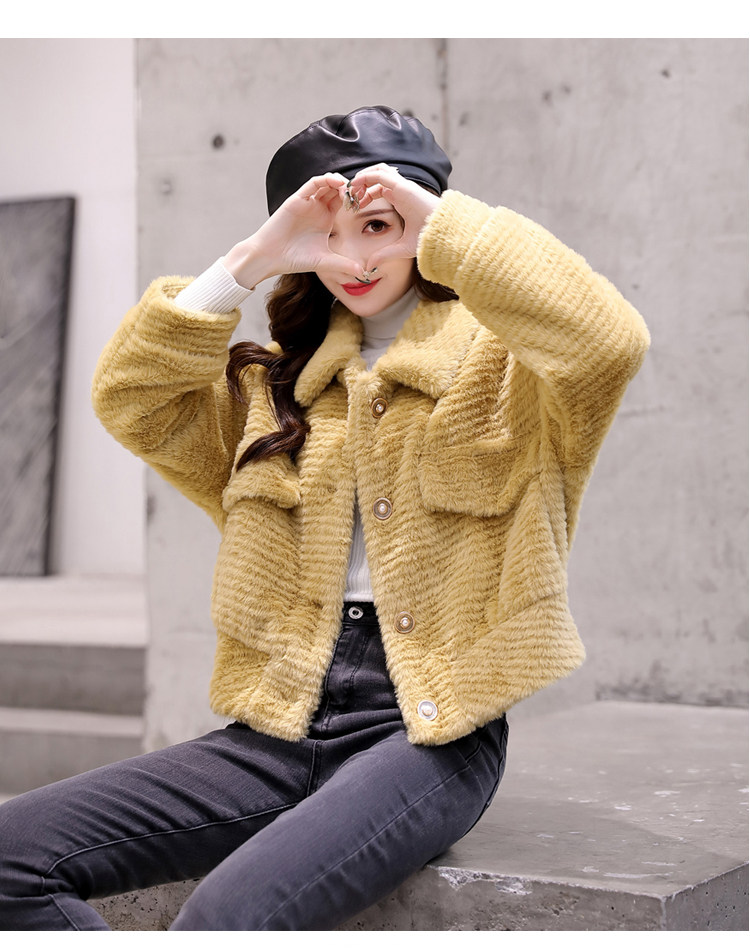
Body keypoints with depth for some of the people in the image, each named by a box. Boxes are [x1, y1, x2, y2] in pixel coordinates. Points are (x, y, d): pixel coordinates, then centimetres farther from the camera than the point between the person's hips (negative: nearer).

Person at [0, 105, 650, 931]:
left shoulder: (495, 362, 4)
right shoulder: (277, 384, 19)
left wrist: (444, 217, -11)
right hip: (282, 724, 6)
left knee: (229, 913, -34)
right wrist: (252, 259, -1)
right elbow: (130, 400, 6)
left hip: (427, 730, -5)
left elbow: (610, 339, -18)